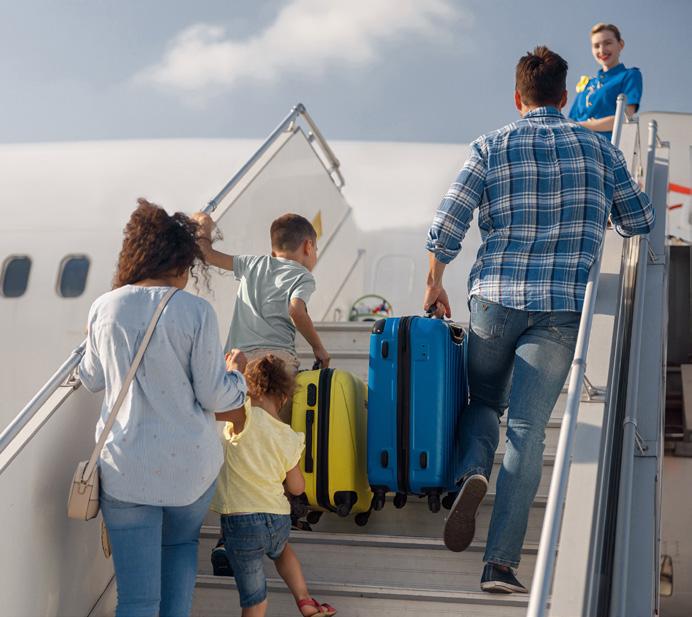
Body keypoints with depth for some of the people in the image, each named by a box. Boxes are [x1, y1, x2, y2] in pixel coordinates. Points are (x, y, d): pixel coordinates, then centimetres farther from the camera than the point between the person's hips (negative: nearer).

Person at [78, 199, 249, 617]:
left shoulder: (105, 308, -2)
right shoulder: (197, 311, -10)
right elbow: (214, 396, -8)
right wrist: (237, 372, 13)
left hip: (125, 468, 1)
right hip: (190, 463, -1)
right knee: (182, 544, 30)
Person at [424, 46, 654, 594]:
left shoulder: (492, 147, 4)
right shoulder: (598, 149, 8)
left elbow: (447, 224, -2)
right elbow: (641, 222, 15)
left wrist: (435, 283, 13)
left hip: (495, 297, 0)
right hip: (563, 308, 0)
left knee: (483, 402, 21)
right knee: (527, 430, -2)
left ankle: (473, 471, -11)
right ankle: (501, 563, -9)